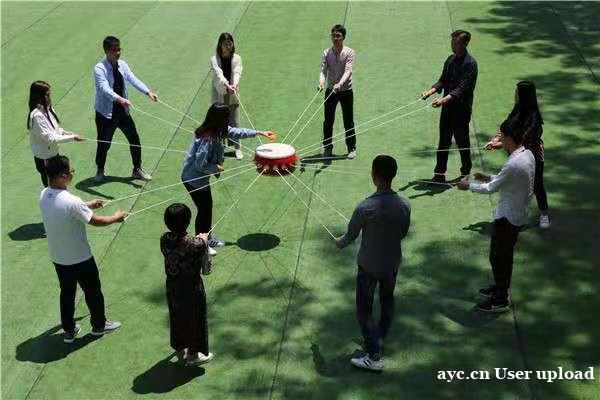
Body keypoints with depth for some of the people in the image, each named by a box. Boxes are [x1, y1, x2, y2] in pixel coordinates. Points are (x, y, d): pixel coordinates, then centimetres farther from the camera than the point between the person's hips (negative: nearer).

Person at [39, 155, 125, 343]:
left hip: (57, 257, 7)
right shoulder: (71, 202, -32)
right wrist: (116, 217, -2)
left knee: (67, 292, 23)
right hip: (79, 259, -7)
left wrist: (87, 205, 18)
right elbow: (96, 221, -20)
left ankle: (69, 330, 36)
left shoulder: (44, 195, -9)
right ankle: (99, 325, 37)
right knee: (92, 291, 17)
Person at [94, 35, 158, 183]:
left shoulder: (122, 65, 0)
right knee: (104, 143, 9)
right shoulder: (99, 69, -19)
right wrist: (119, 99, -49)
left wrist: (148, 92, -25)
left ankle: (137, 170, 27)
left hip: (123, 111, 5)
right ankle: (100, 170, 36)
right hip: (106, 113, -5)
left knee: (135, 140, 8)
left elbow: (133, 79, -10)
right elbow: (105, 88, -33)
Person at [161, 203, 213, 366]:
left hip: (172, 287, 5)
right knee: (194, 319, 16)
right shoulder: (196, 245, -28)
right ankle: (193, 354, 32)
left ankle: (180, 350, 43)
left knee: (177, 318, 25)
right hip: (192, 288, -5)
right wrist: (204, 243, -6)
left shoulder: (164, 239, -13)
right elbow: (206, 270, -16)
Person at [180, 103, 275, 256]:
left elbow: (235, 132, 12)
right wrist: (217, 168, -14)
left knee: (207, 206, 21)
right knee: (204, 210, 5)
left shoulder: (217, 130, -3)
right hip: (193, 179, -9)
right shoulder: (208, 139, -32)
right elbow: (201, 165, -30)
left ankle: (207, 238, 39)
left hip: (200, 177, 9)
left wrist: (259, 133, 14)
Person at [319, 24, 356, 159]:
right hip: (330, 90, 2)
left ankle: (351, 148, 18)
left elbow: (348, 71, -19)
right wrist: (321, 81, -30)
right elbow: (323, 70, -8)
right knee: (328, 121, 5)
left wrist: (339, 84, -36)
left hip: (346, 91, -2)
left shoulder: (349, 52, -8)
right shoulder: (326, 53, 0)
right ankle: (327, 147, 17)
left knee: (348, 121, 6)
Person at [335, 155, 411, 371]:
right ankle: (380, 339, 44)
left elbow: (351, 235, -11)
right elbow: (403, 233, 3)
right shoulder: (404, 205, -14)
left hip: (368, 265, -4)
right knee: (387, 301, 26)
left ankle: (374, 357, 8)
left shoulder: (365, 208, -26)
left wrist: (340, 242, 13)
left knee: (364, 309, 8)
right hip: (392, 263, 4)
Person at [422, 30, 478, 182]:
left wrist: (444, 100, -32)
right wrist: (430, 91, -6)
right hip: (447, 107, 6)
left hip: (462, 108, -6)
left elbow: (462, 88, -22)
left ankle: (466, 173, 23)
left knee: (462, 141, 6)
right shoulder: (451, 59, 9)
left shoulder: (470, 63, -14)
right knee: (443, 141, 7)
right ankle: (439, 174, 13)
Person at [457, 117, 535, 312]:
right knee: (504, 255, 24)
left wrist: (469, 186, -4)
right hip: (518, 214, 9)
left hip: (507, 218, -9)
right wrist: (489, 177, 11)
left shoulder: (513, 164, -30)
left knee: (498, 257, 5)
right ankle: (500, 287, 40)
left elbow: (491, 188, -18)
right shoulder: (528, 154, -1)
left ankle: (500, 300, 16)